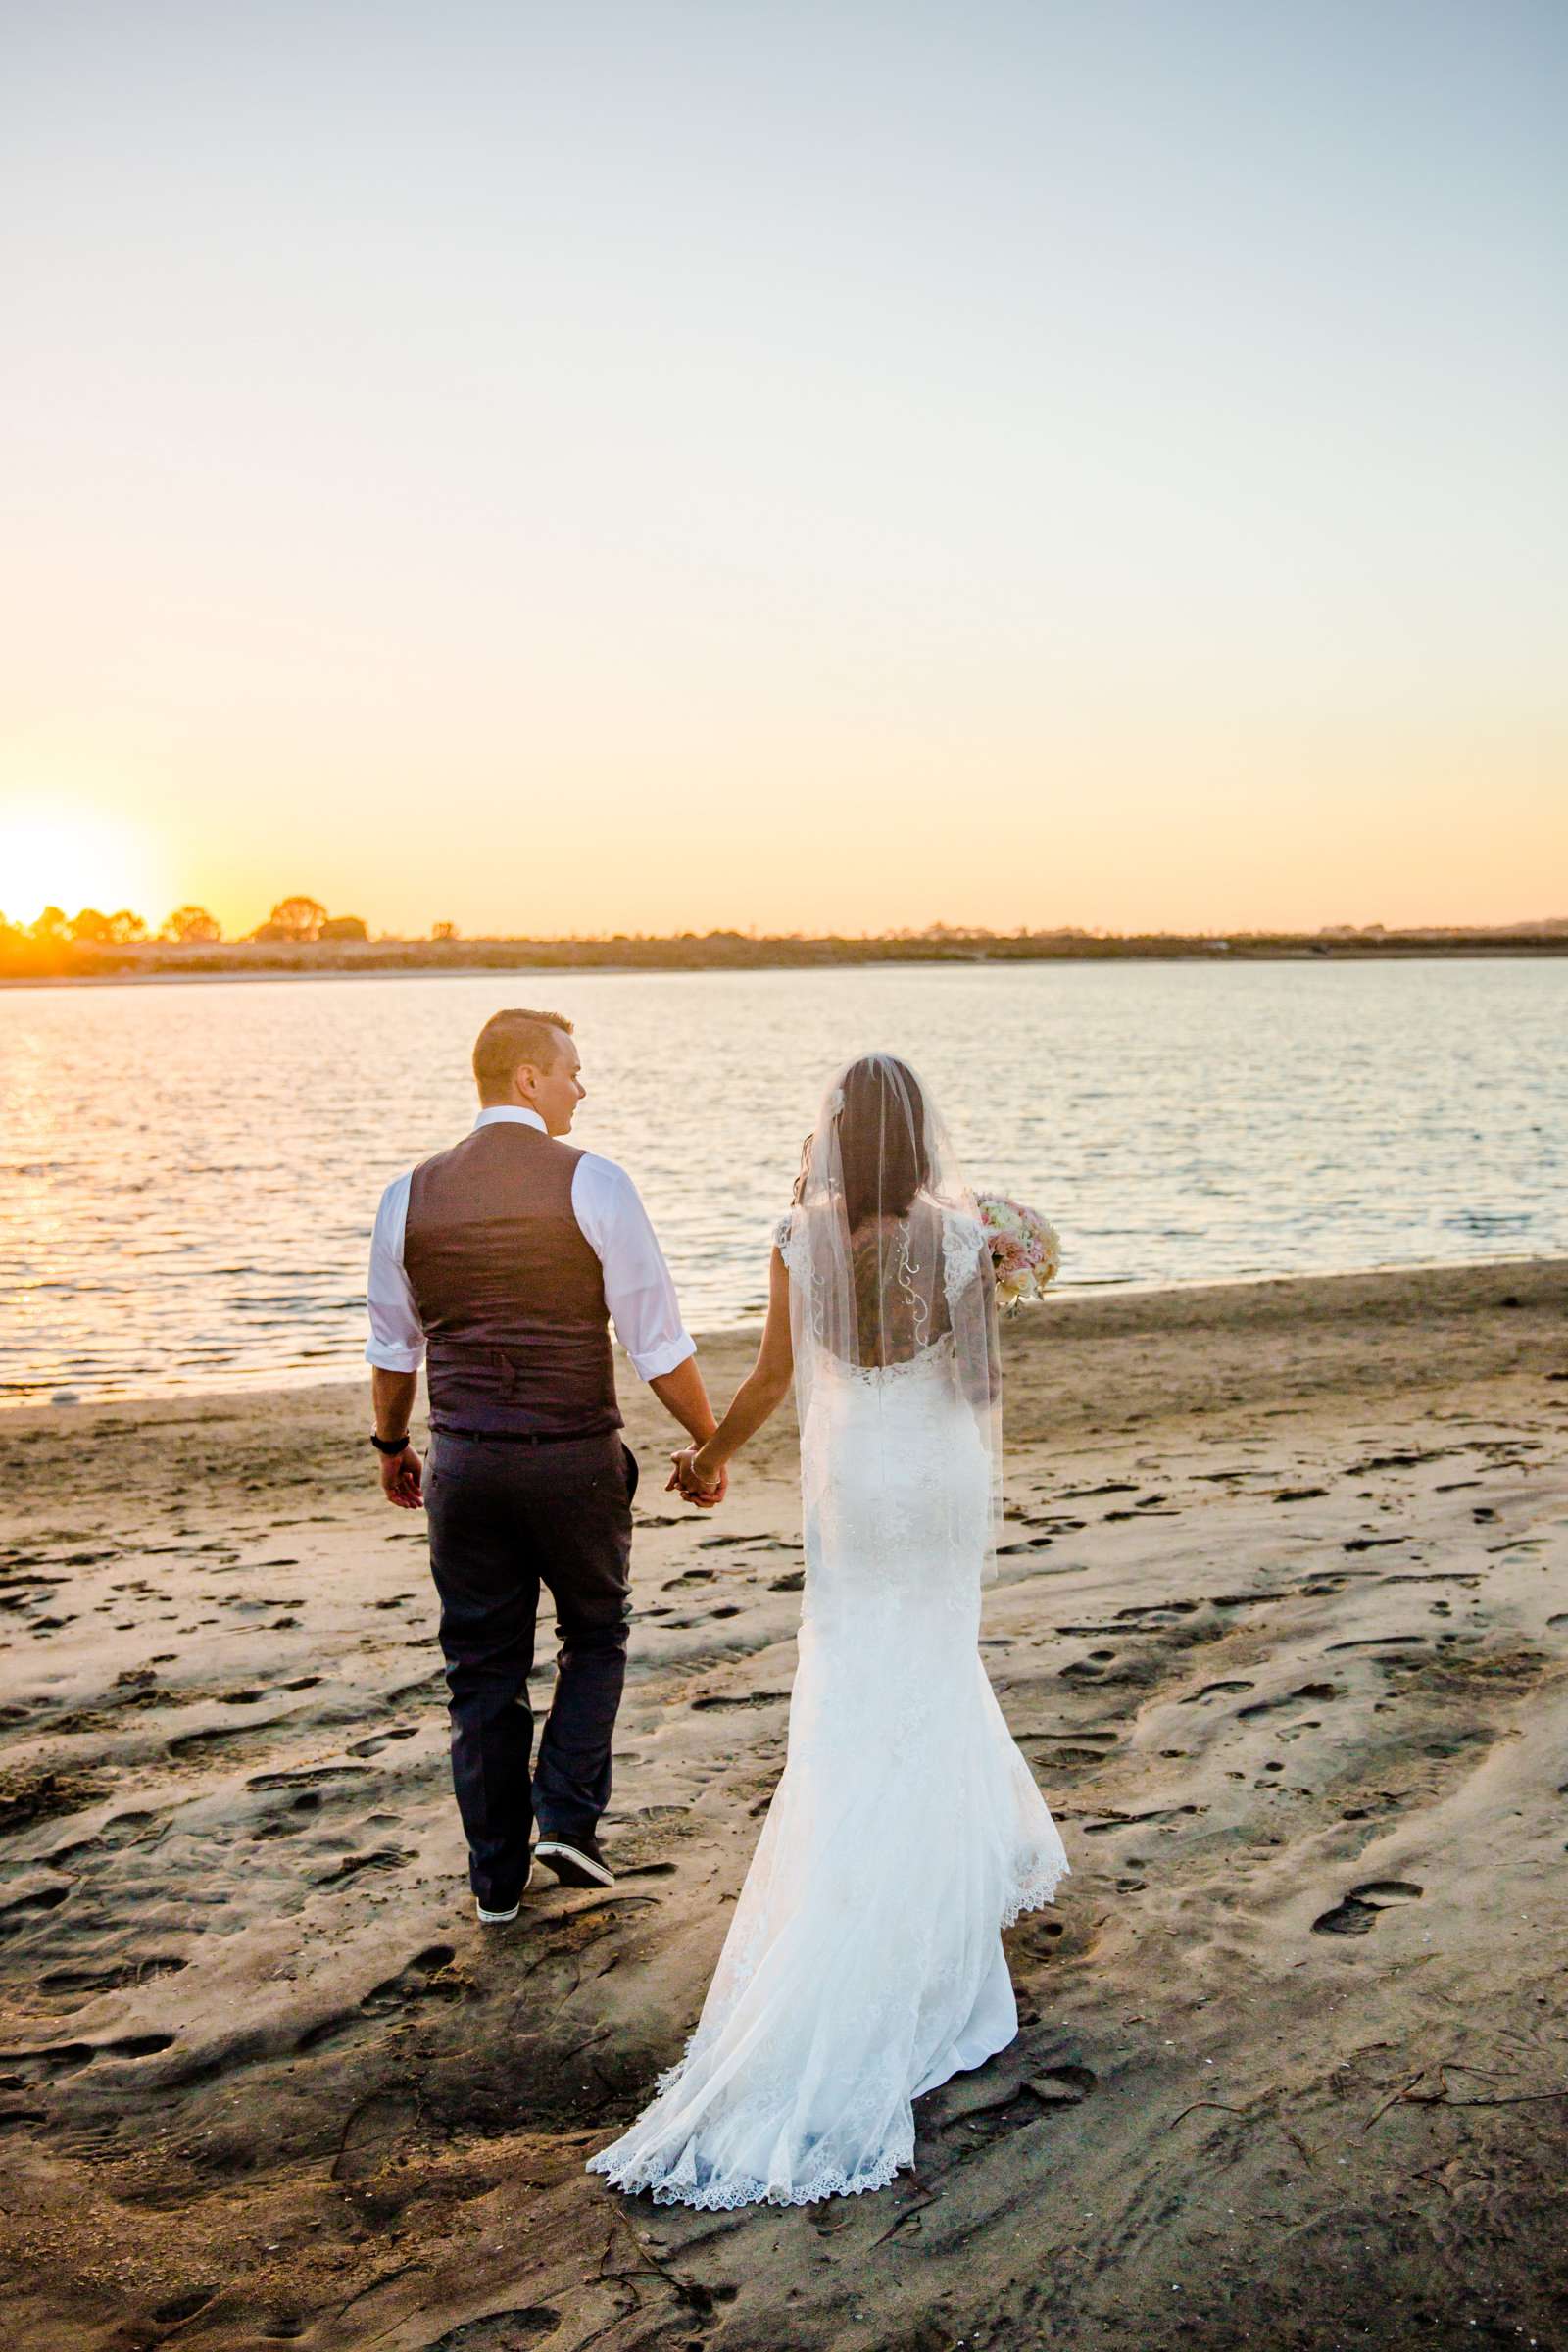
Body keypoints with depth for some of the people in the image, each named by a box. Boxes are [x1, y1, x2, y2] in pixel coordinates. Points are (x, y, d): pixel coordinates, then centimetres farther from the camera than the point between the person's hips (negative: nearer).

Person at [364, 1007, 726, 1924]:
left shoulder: (412, 1196, 2)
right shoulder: (591, 1182, -10)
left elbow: (394, 1345, 11)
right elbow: (659, 1339, -9)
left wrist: (392, 1444, 26)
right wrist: (711, 1441, 3)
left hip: (465, 1461, 3)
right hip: (576, 1454, -3)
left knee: (484, 1666, 13)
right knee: (596, 1634, 20)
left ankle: (498, 1875, 21)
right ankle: (568, 1817, 9)